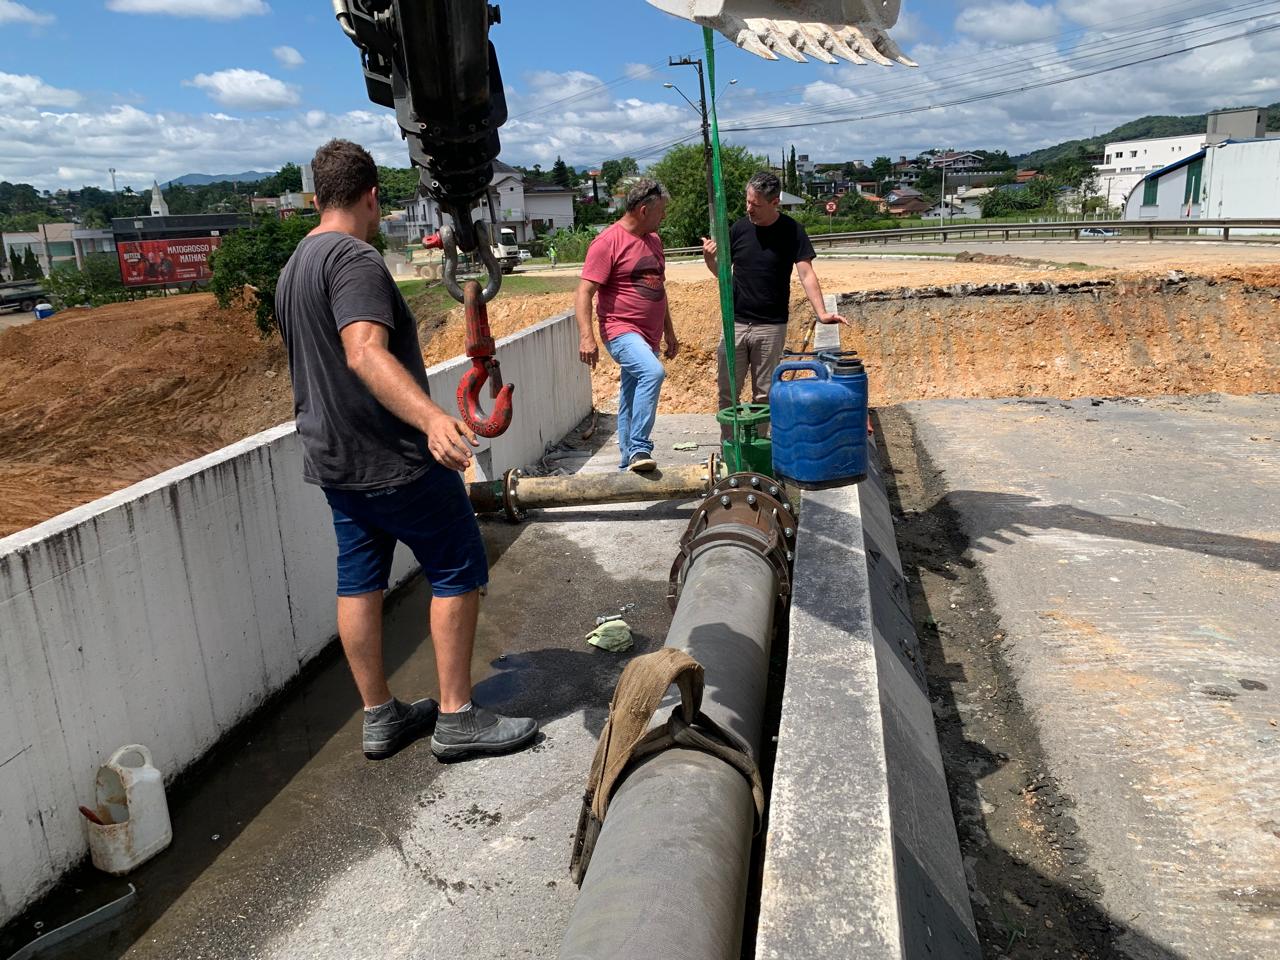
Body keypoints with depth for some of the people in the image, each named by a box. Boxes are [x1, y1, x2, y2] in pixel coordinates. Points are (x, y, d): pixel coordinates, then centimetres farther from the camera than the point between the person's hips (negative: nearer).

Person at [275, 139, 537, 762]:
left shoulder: (293, 269, 15)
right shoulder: (354, 259, -16)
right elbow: (366, 353, -32)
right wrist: (432, 418, -46)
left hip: (333, 458, 10)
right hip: (394, 458, -9)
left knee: (359, 581, 12)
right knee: (457, 571, 1)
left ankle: (380, 718, 22)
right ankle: (456, 719, 7)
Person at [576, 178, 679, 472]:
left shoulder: (653, 239, 15)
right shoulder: (608, 242, -10)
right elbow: (584, 293, -15)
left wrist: (669, 332, 26)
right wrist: (586, 336, -25)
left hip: (648, 336, 8)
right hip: (622, 330, -8)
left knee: (631, 401, 12)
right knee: (653, 372, -32)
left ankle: (629, 463, 19)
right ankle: (639, 449, -27)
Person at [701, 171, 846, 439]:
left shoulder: (791, 231, -6)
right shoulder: (739, 228, 1)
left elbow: (806, 274, -11)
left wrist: (821, 312, -24)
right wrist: (709, 258, -13)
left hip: (771, 326, -2)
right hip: (735, 323, 2)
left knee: (764, 395, 6)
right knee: (727, 392, 4)